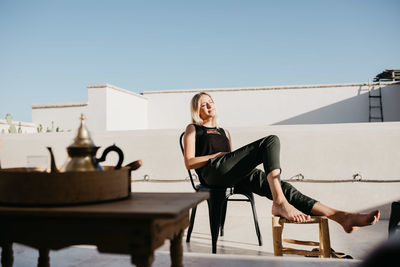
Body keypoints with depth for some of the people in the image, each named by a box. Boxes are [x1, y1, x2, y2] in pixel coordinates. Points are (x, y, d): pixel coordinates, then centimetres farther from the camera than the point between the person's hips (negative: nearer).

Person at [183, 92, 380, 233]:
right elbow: (189, 163, 3)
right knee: (271, 141, -23)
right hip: (212, 172, -5)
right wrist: (219, 154, -2)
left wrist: (243, 161, 4)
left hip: (234, 177, 6)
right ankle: (280, 203, -36)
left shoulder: (223, 132, 35)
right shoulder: (193, 129, 17)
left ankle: (341, 216, -30)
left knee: (278, 185, -20)